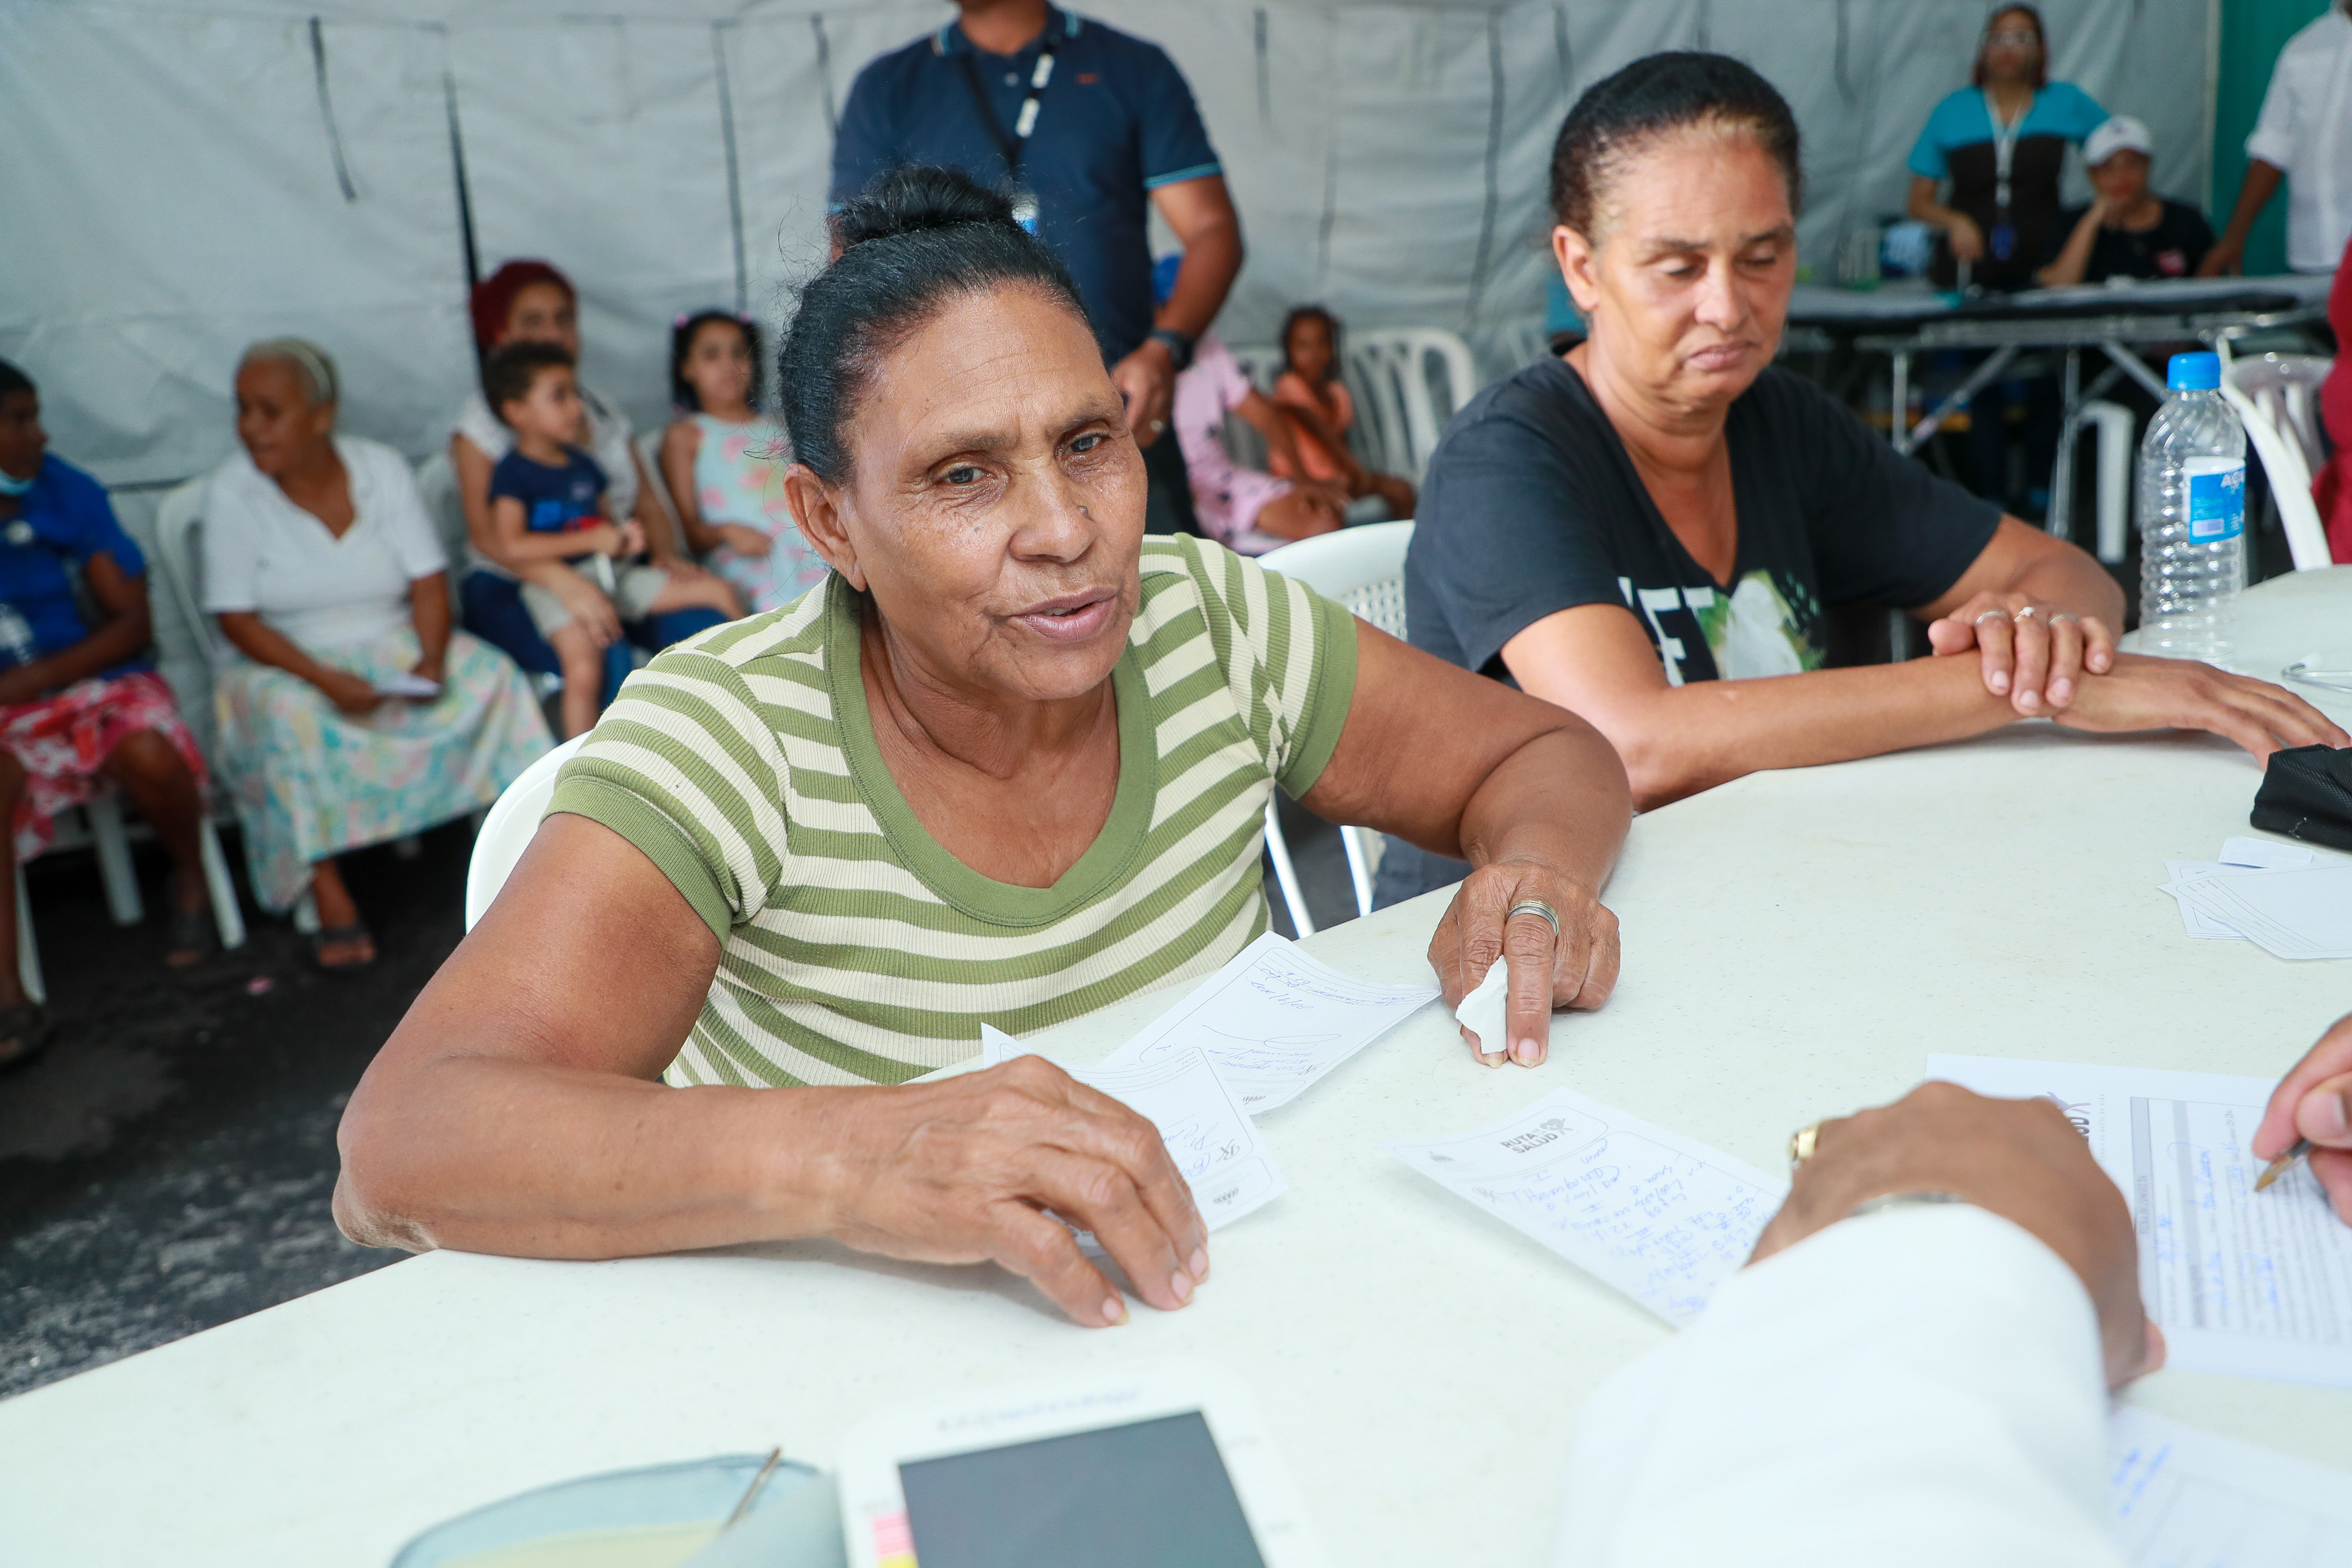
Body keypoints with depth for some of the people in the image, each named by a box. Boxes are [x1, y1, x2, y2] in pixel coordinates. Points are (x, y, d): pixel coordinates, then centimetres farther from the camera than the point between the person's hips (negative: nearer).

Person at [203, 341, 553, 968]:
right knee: (288, 716, -35)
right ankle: (333, 904, -34)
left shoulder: (382, 468, 0)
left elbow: (429, 579, -3)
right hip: (290, 665, -2)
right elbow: (237, 618, -11)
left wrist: (432, 660, -23)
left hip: (397, 650, 2)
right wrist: (325, 679, -26)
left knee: (490, 674, -23)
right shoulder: (232, 490, -6)